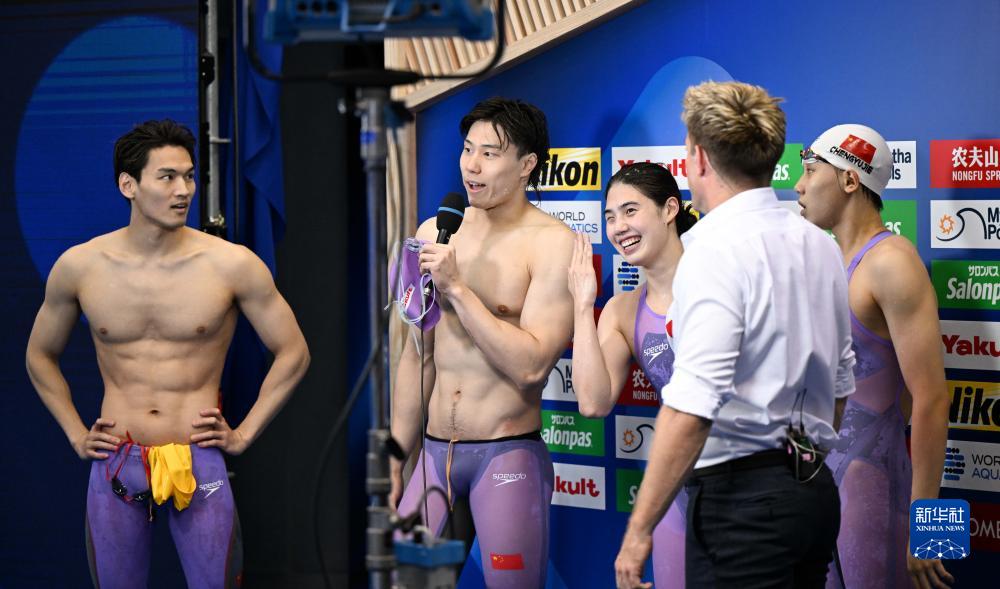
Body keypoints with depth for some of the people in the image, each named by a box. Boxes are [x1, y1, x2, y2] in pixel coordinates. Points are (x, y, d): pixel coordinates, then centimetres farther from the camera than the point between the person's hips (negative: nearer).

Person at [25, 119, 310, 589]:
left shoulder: (231, 264, -6)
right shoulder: (78, 267, 0)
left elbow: (293, 353, 4)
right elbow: (40, 355, 16)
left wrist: (243, 435, 0)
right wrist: (77, 436, 8)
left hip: (199, 462, -1)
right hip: (115, 465, 2)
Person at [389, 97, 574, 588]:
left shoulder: (552, 243, -10)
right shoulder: (435, 233, 8)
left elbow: (531, 364, -19)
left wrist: (456, 287, -19)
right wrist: (396, 459, 16)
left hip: (508, 455, -5)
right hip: (434, 451, 5)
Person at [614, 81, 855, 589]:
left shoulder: (716, 249, -15)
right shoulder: (819, 244, 12)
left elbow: (693, 405, -23)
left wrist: (640, 528, -20)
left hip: (742, 493, -9)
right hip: (814, 486, 9)